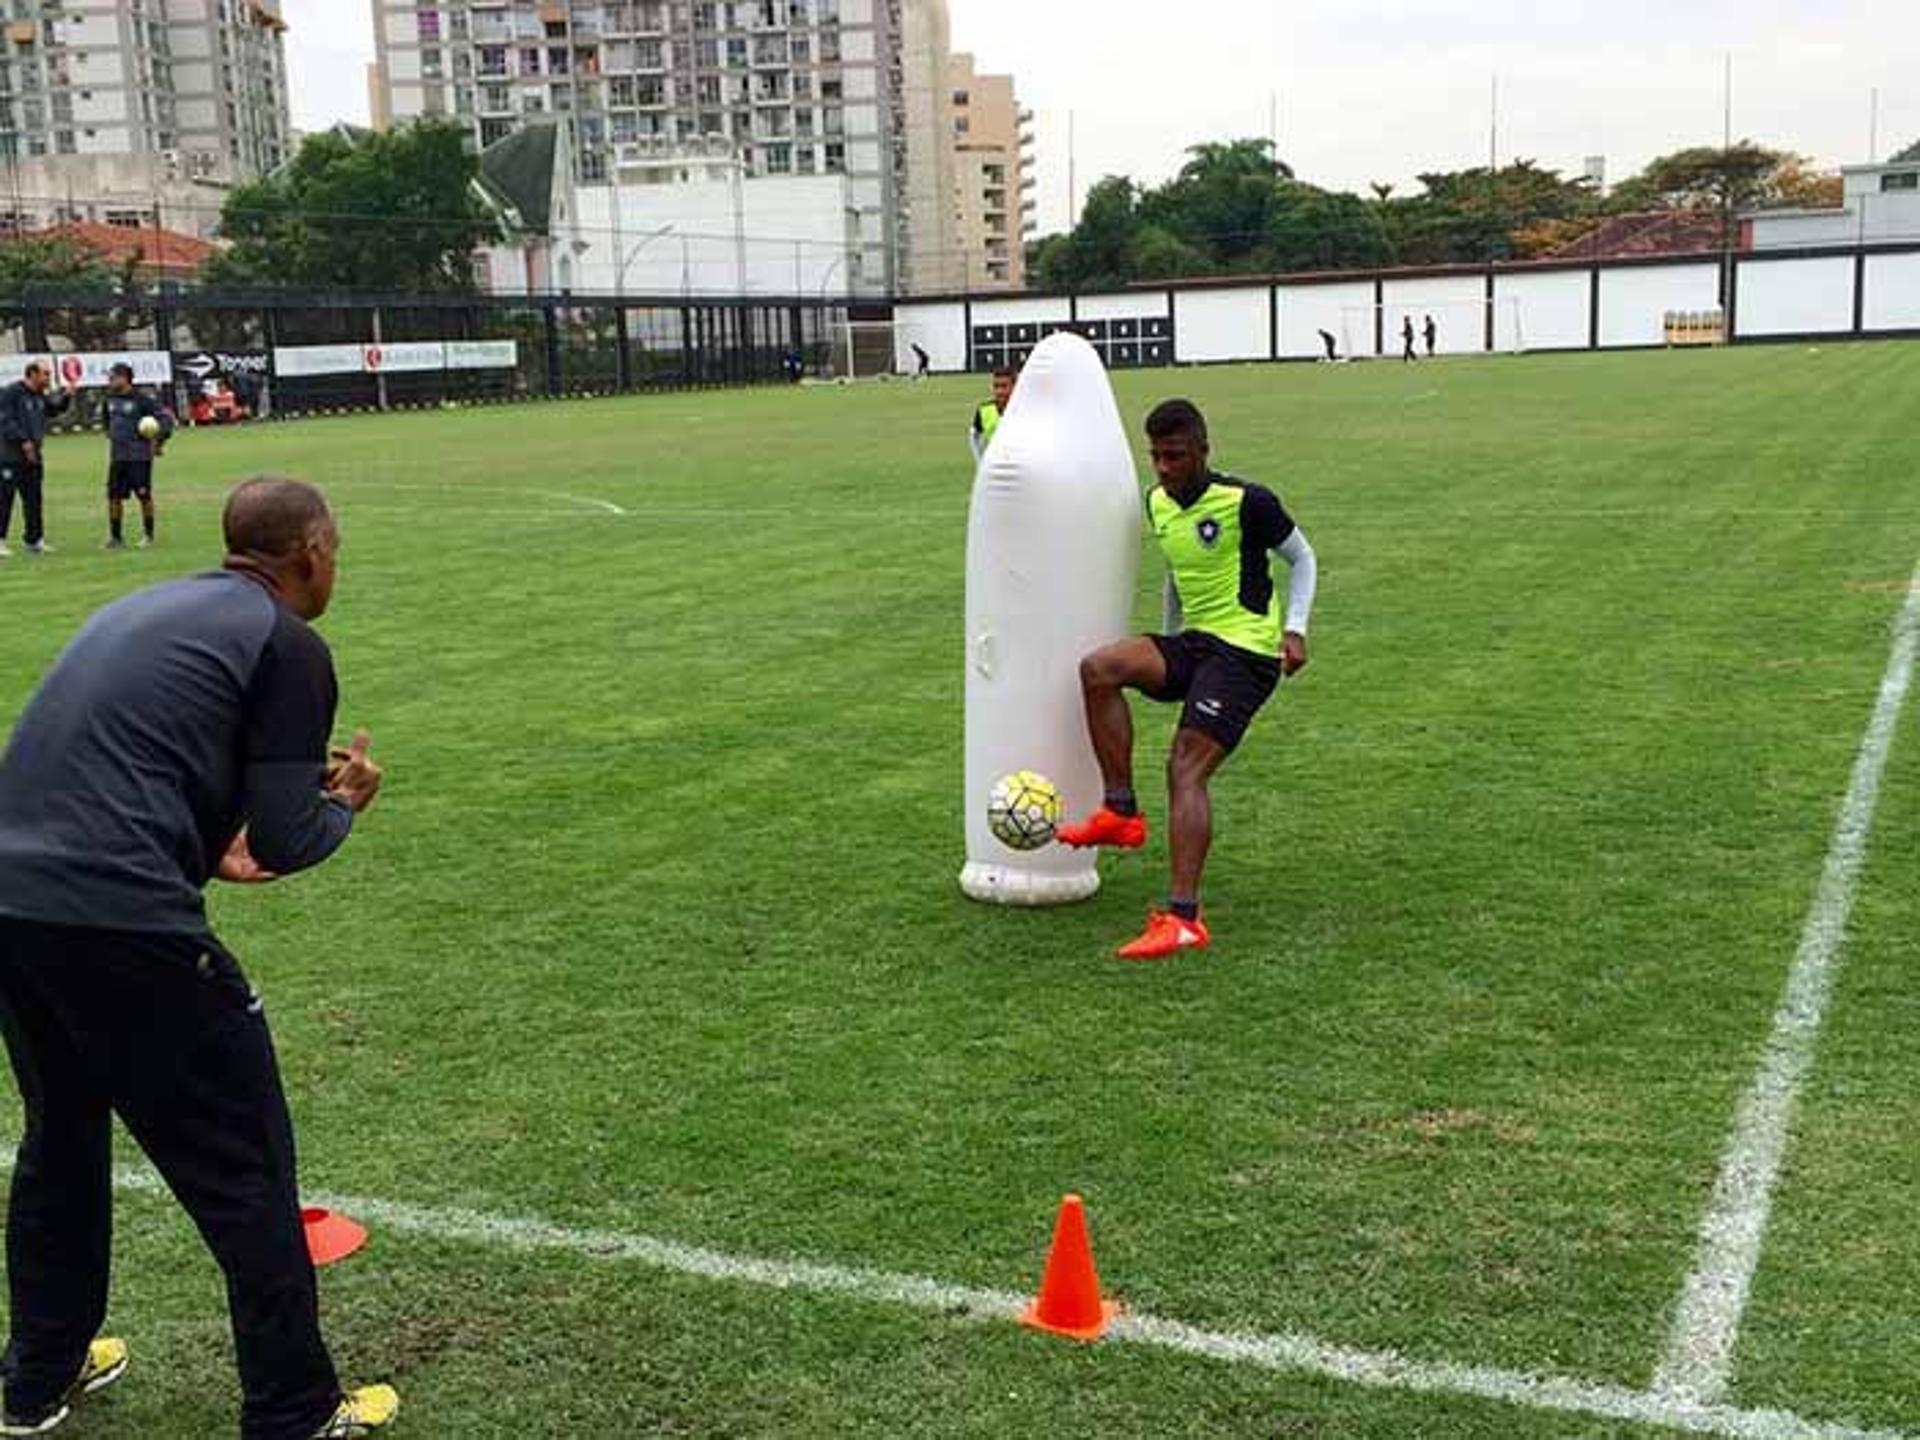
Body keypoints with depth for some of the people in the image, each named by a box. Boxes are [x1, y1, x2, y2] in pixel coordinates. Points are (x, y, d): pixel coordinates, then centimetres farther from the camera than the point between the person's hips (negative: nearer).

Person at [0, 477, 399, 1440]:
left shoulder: (141, 608, 21)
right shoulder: (289, 643, -2)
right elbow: (286, 842, -6)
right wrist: (346, 802, 14)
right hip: (120, 920, -8)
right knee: (244, 1175, 5)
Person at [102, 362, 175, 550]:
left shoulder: (141, 399, -10)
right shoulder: (111, 399, 10)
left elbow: (166, 418, -10)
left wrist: (159, 442, -10)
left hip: (140, 456, -6)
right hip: (117, 456, 6)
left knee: (144, 495, -1)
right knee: (114, 496, 4)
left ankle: (148, 536, 11)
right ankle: (115, 537, 12)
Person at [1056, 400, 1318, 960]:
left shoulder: (1246, 502, -12)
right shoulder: (1157, 503, 9)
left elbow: (1302, 559, 1)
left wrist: (1295, 628, -11)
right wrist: (1168, 650, 27)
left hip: (1246, 650, -7)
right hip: (1192, 642, 7)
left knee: (1185, 767, -19)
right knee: (1097, 669, -19)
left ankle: (1184, 920, -20)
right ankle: (1121, 813, -10)